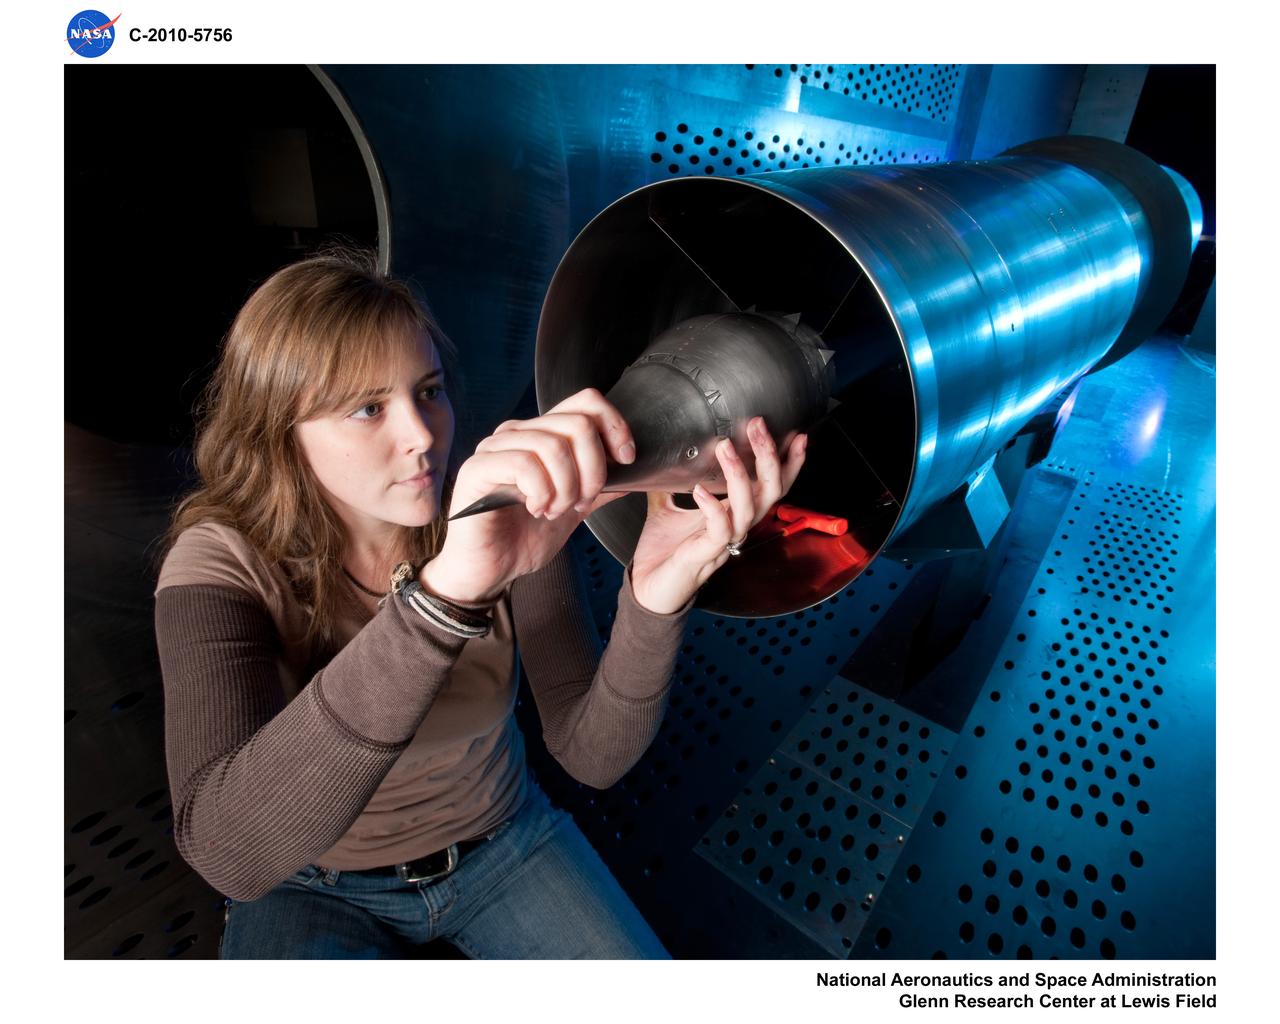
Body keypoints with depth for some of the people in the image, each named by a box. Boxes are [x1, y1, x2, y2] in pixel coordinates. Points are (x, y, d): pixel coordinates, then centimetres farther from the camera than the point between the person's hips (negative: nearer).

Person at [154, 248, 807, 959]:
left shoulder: (508, 515, -18)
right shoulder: (223, 562, -23)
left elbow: (592, 755, -22)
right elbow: (230, 854, -39)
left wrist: (654, 600, -42)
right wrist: (444, 589, -53)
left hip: (498, 839, 1)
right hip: (321, 888, 0)